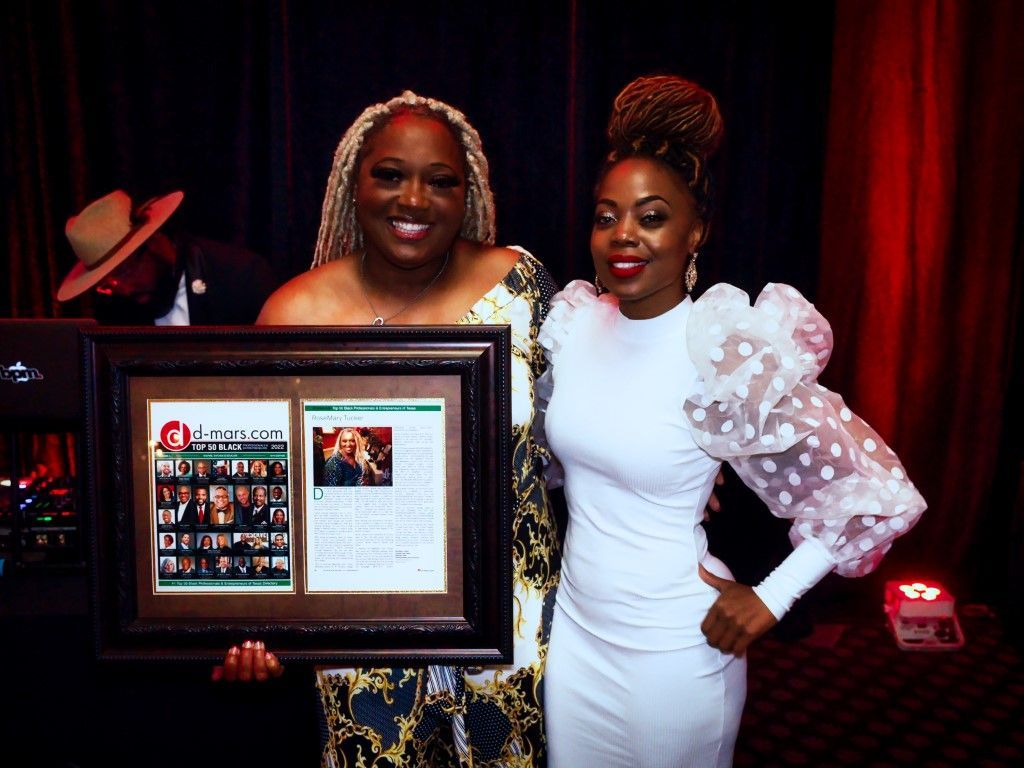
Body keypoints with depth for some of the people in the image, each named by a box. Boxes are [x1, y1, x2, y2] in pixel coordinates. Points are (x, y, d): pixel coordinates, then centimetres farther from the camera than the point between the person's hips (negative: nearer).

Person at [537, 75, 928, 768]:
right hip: (574, 626, 5)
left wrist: (770, 599, -14)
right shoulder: (573, 321, -5)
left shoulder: (722, 352, -22)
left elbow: (872, 491, -18)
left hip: (672, 652, -5)